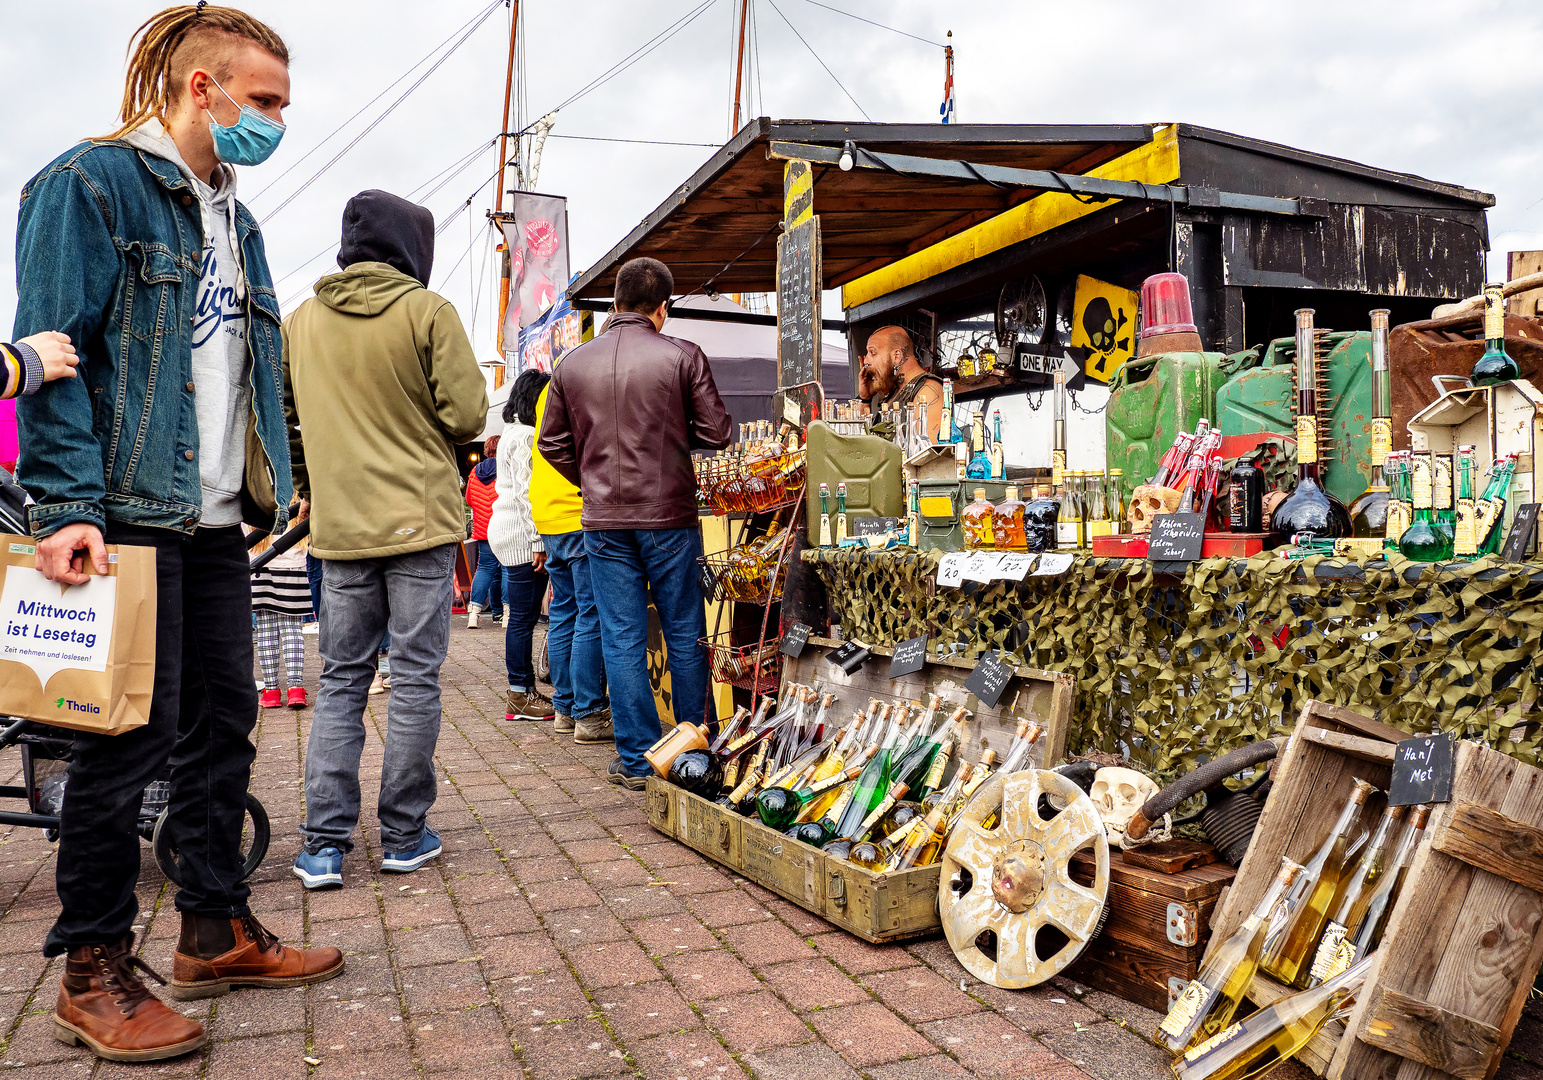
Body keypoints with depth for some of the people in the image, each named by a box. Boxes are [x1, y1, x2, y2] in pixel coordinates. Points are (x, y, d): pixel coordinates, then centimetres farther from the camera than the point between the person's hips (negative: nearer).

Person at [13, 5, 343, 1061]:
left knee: (223, 724, 11)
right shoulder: (91, 183, -4)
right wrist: (69, 504, -21)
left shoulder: (232, 217, 20)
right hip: (130, 517, -8)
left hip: (215, 521, 8)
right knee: (132, 738, -3)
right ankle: (94, 971, 12)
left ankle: (217, 931, 25)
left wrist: (273, 487, 16)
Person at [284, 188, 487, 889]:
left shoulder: (298, 321, 8)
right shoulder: (427, 311, -6)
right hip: (420, 518, -4)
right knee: (415, 679, 5)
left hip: (339, 528, 4)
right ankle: (404, 837, 13)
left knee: (341, 680, 11)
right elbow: (467, 416, -10)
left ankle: (324, 843, 9)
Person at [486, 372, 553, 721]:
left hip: (510, 532, 11)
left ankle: (524, 690, 17)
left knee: (523, 616, 12)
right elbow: (526, 493, -19)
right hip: (521, 535, -11)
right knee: (523, 617, -5)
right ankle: (521, 696, 0)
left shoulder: (514, 433, 21)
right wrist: (537, 541, -19)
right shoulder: (525, 436, -12)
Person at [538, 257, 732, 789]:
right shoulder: (683, 356, -6)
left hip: (604, 521, 2)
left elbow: (552, 442, 9)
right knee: (685, 635, 9)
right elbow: (716, 432, -4)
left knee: (623, 640, 7)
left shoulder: (572, 363, 4)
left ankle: (636, 760, 12)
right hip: (671, 515, -2)